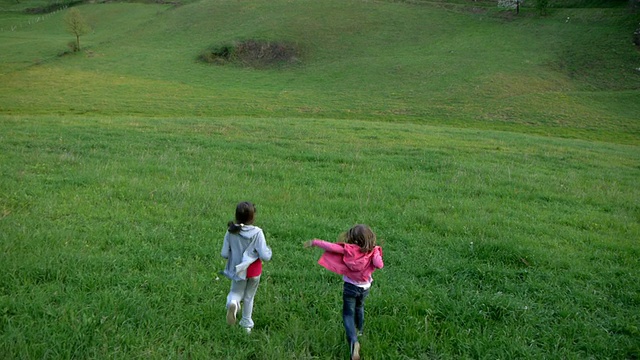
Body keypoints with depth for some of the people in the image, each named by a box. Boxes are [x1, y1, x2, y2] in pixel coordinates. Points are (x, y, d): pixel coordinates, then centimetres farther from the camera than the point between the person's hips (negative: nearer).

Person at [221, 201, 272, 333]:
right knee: (249, 297, 20)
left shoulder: (231, 232, -12)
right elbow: (264, 256, -21)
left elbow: (224, 254, -7)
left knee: (236, 292, 20)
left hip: (238, 270, 1)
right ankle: (247, 324, 32)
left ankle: (233, 302, -15)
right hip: (254, 271, -1)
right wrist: (269, 251, 1)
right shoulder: (257, 232, -21)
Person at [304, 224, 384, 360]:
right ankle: (359, 330, 53)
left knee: (348, 314, 6)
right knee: (359, 308, 31)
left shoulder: (349, 249, -22)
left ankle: (353, 341, -15)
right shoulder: (373, 251, -20)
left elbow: (331, 247, -25)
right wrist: (376, 253, -14)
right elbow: (379, 265, -33)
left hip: (350, 287, -3)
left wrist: (314, 242, -13)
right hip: (365, 288, 3)